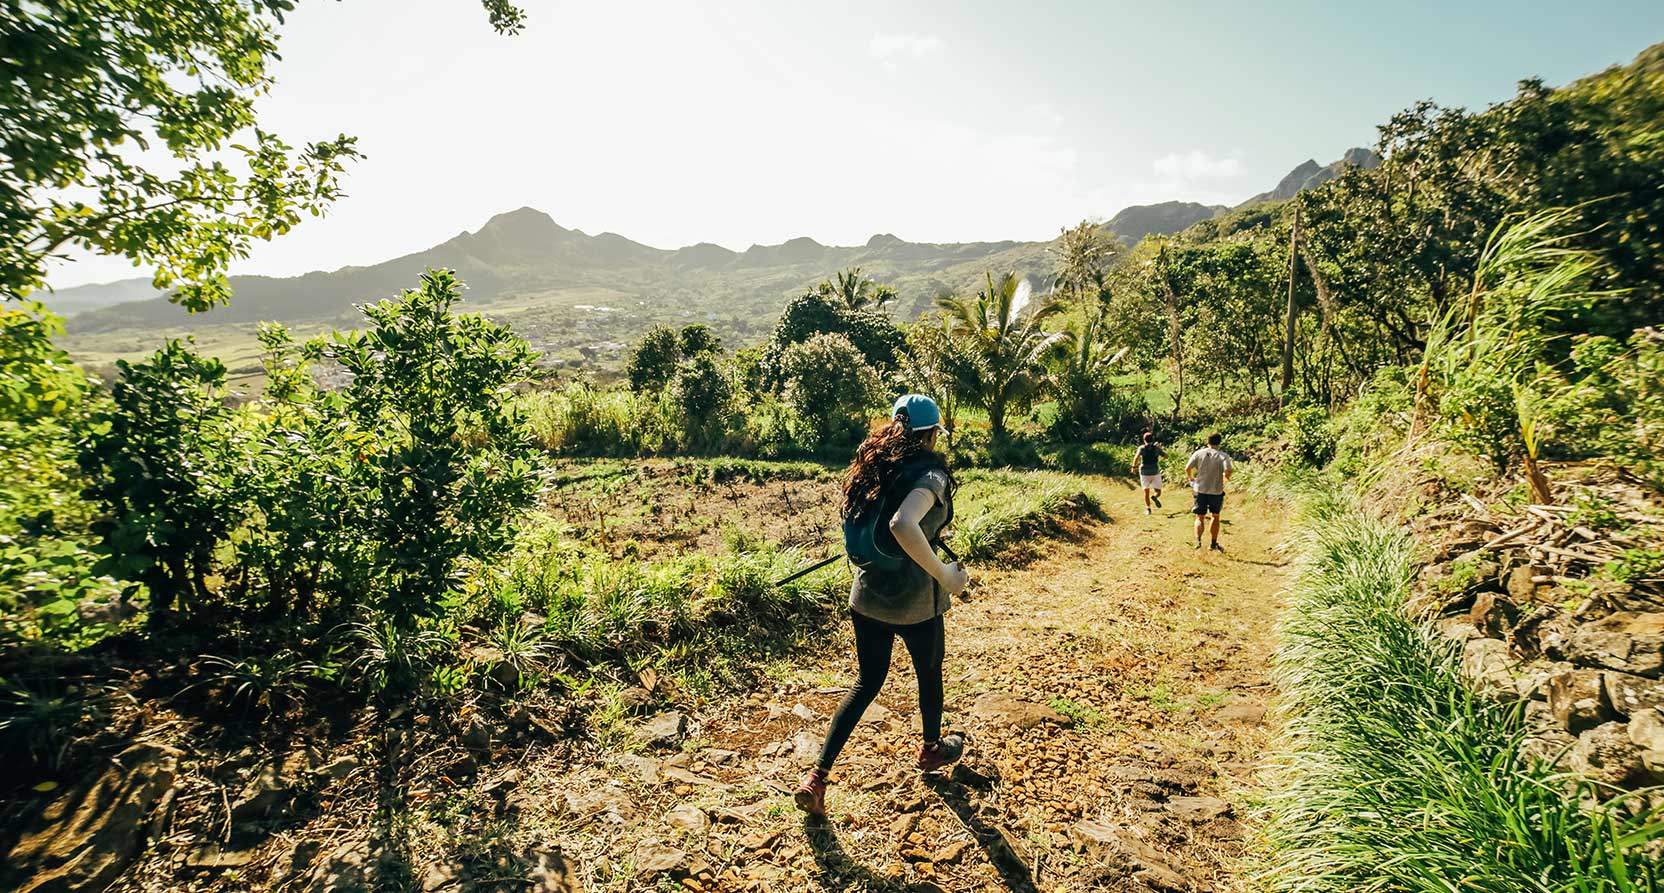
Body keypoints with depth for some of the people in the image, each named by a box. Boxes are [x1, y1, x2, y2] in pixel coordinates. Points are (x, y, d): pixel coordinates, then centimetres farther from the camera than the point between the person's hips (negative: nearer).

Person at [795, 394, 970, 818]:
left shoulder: (875, 465, 1)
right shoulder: (930, 473, -20)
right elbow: (902, 525, -39)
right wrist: (944, 576, -27)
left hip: (866, 593, 6)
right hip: (913, 601, -5)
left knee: (867, 681, 20)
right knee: (929, 674, 24)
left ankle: (817, 777, 14)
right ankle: (931, 749, 50)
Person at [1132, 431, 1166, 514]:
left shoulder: (1142, 448, -4)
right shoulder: (1157, 448, 0)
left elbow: (1137, 457, -21)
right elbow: (1166, 454, 15)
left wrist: (1134, 466, -15)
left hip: (1144, 473, 0)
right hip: (1155, 472, 0)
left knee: (1146, 492, 13)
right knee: (1158, 492, 10)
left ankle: (1148, 509, 3)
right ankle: (1154, 497, -24)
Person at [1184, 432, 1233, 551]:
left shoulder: (1198, 453, -2)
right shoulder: (1223, 456, -7)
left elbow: (1187, 468, -5)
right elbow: (1228, 471, -21)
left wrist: (1191, 478, 14)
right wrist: (1225, 478, 2)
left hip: (1200, 490, 1)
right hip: (1216, 491, 0)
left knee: (1200, 518, 8)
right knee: (1215, 516, 19)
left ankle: (1198, 540, -15)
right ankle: (1214, 544, 25)